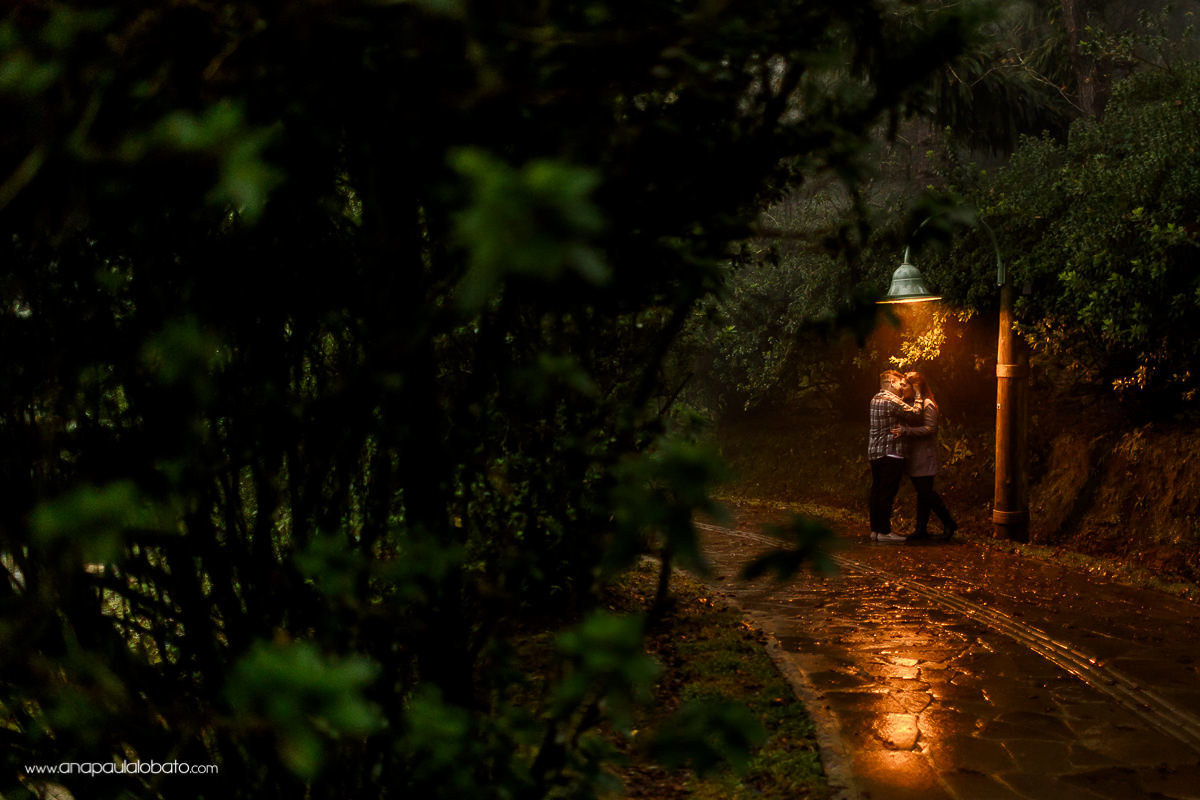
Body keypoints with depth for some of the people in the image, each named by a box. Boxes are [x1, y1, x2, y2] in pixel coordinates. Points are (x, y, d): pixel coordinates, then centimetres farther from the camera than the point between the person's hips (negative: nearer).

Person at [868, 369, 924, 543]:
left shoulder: (875, 399, 15)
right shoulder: (892, 401, -15)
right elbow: (915, 415, -14)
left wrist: (905, 394, 14)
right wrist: (918, 395, -2)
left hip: (875, 452, 9)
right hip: (890, 453, -9)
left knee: (877, 491, 11)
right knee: (887, 493, -6)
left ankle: (875, 529, 15)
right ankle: (884, 532, -4)